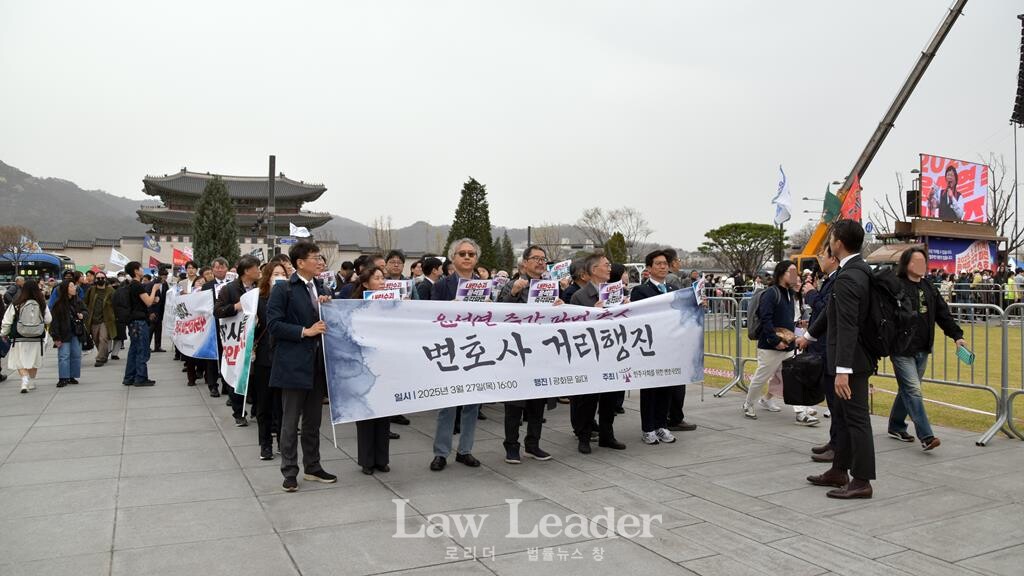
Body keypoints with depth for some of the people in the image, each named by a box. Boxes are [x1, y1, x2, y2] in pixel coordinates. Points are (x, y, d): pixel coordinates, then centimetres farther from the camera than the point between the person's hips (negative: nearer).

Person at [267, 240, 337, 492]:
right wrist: (305, 332, -17)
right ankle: (289, 472, 13)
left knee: (313, 421, 15)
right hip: (293, 363, -6)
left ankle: (312, 467, 26)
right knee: (291, 421, 3)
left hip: (318, 362, 6)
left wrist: (327, 305, -3)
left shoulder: (322, 289, 12)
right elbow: (274, 324, -13)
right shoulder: (283, 289, -8)